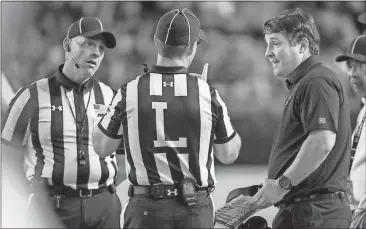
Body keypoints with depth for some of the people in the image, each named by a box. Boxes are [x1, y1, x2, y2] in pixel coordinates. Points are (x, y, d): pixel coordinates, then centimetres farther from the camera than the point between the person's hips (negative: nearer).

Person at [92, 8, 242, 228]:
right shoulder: (207, 94, -5)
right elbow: (229, 154, 7)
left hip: (147, 209, -1)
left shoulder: (130, 92, -6)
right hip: (195, 209, 1)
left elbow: (102, 147, 7)